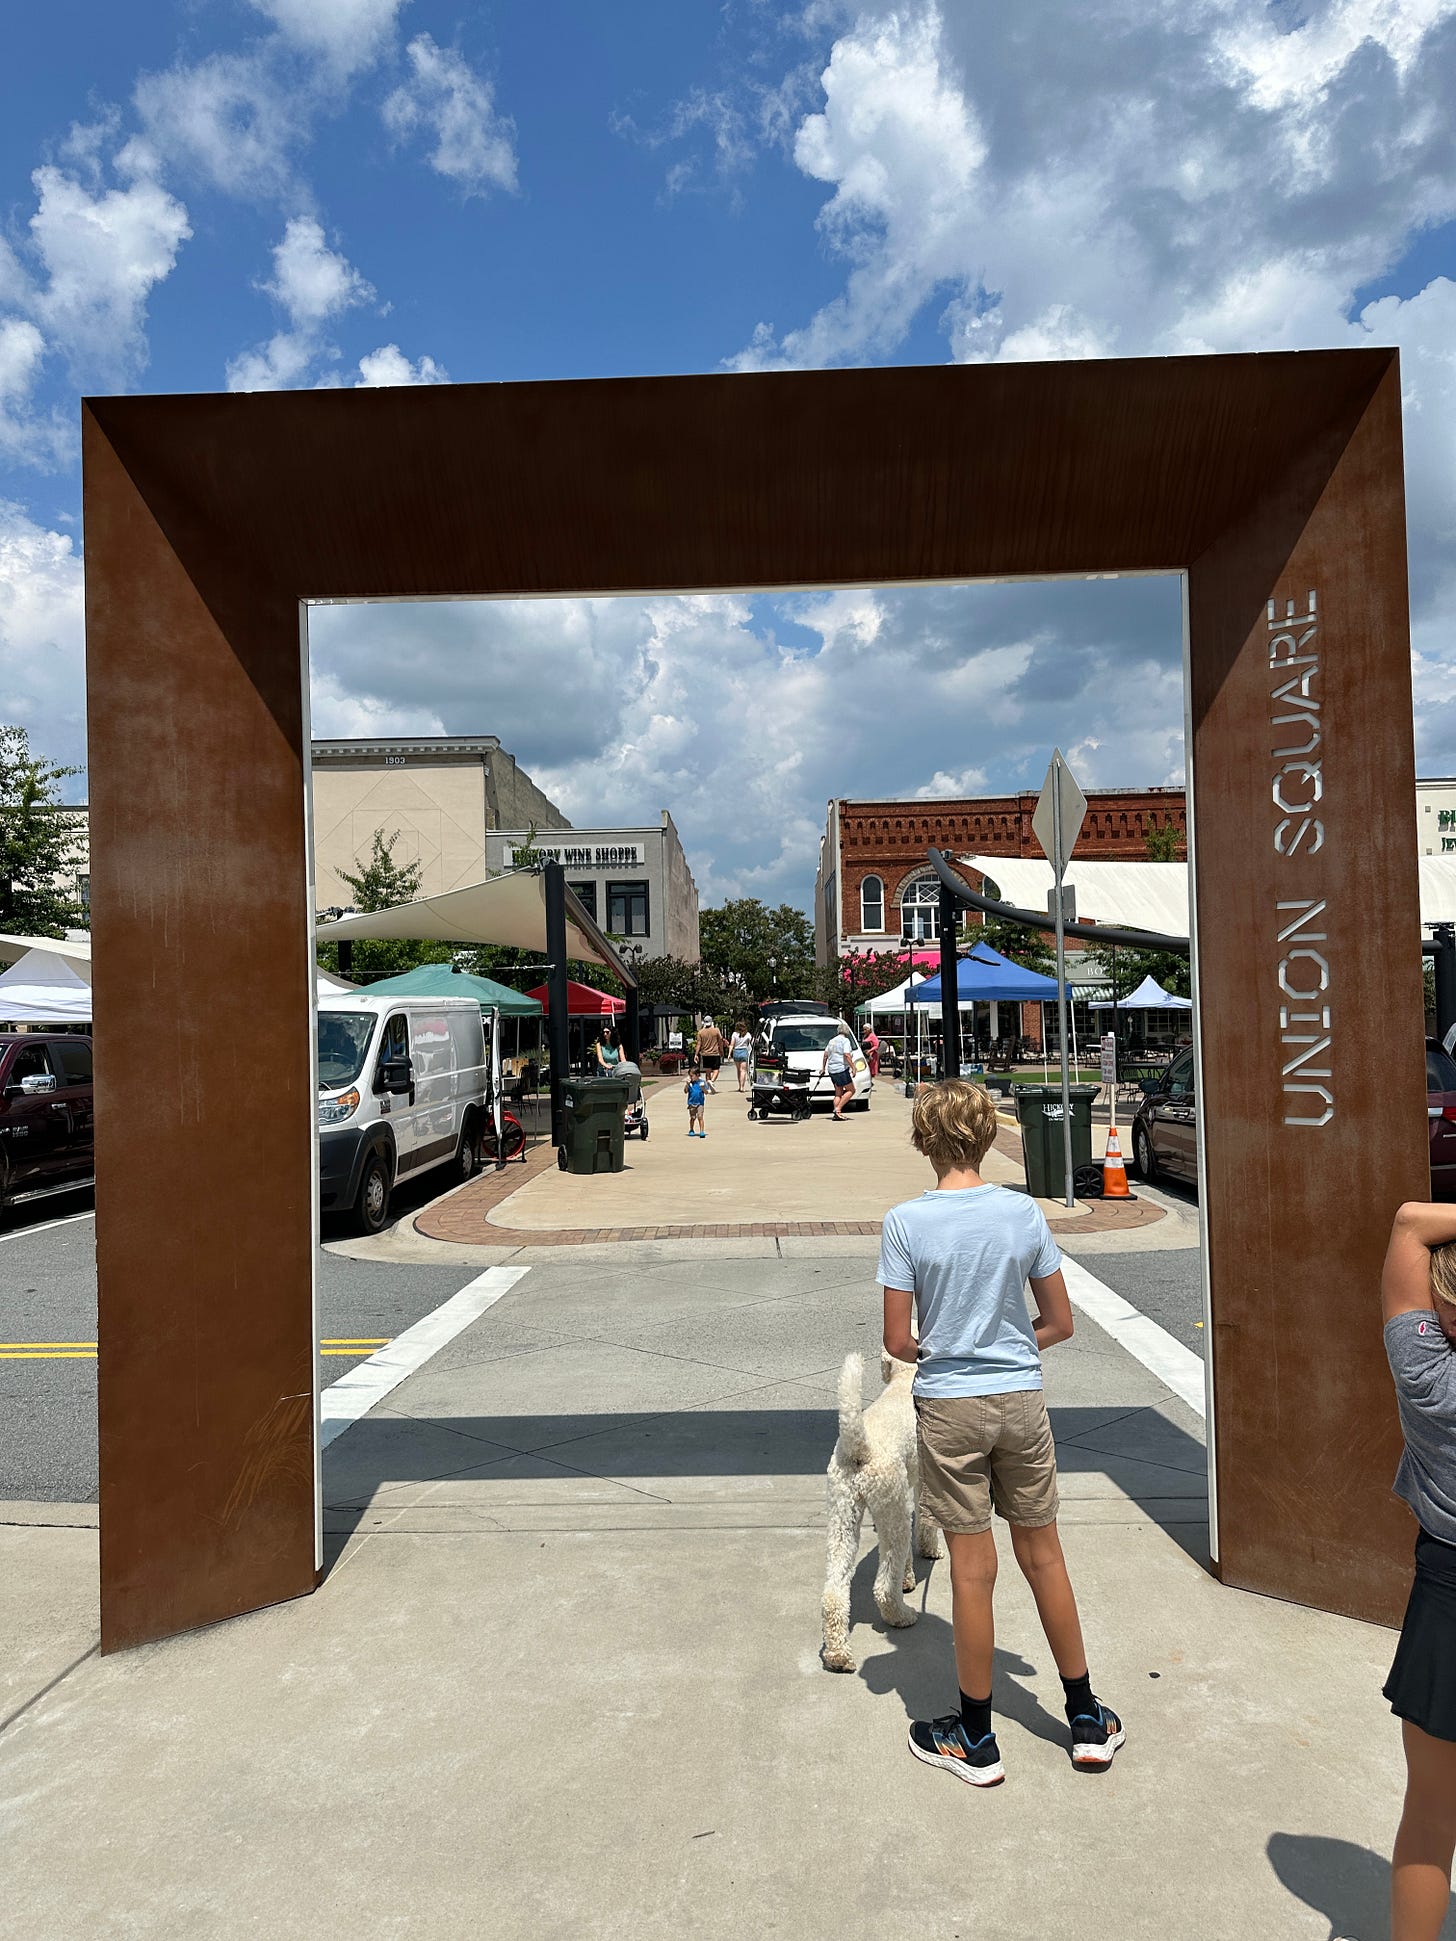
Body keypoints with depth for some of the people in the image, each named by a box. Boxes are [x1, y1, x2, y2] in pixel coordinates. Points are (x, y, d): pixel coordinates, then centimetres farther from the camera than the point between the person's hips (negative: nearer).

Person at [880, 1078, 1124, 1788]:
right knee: (1043, 1555, 17)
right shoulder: (1024, 1211, -5)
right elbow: (1059, 1322, 2)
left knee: (973, 1569, 9)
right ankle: (1086, 1720, 33)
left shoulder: (906, 1222, -13)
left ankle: (975, 1740, 25)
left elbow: (898, 1341, -10)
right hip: (1022, 1401, 3)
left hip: (949, 1408, -2)